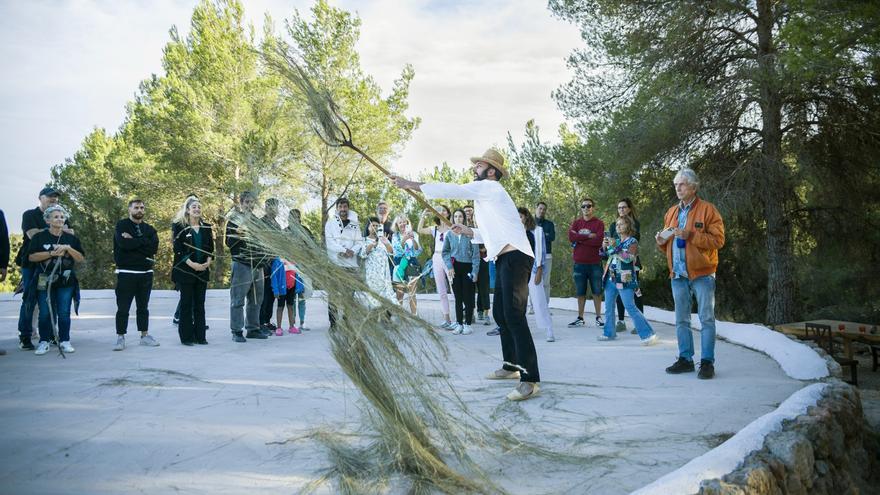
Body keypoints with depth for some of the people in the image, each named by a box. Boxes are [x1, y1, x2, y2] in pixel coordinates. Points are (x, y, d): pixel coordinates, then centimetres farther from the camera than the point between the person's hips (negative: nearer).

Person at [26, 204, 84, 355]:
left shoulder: (71, 238, 9)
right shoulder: (39, 237, 3)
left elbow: (81, 258, 3)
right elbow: (31, 257, -6)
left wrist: (67, 248, -11)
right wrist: (52, 253, -15)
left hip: (66, 281, 1)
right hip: (44, 281, -1)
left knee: (64, 313, 1)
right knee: (45, 313, 0)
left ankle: (64, 341, 10)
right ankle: (44, 342, 10)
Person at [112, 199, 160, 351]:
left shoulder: (149, 229, 11)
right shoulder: (121, 225, 0)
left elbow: (154, 247, -7)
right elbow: (123, 244, -18)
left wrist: (133, 241, -11)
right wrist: (143, 242, -10)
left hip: (146, 273, 4)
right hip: (126, 273, -4)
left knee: (143, 307, 12)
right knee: (123, 307, 0)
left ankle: (144, 336, 19)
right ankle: (120, 337, 8)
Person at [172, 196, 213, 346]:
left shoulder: (207, 227, 11)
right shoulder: (180, 227, -2)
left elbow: (211, 248, 11)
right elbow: (178, 249, -8)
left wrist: (208, 262, -7)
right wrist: (191, 264, -17)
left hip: (202, 270, 4)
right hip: (185, 271, -4)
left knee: (200, 304, 6)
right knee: (186, 304, -1)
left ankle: (200, 336, 10)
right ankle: (186, 336, 5)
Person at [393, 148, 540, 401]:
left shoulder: (489, 187, -5)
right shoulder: (485, 195, 25)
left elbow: (452, 190, -13)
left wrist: (412, 185, -9)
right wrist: (466, 231, 18)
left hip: (515, 257, -11)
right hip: (504, 259, 11)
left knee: (514, 316, -16)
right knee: (500, 314, 16)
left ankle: (530, 379, -17)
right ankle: (511, 366, 27)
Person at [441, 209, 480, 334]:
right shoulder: (449, 234, 5)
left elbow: (476, 253, -5)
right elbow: (445, 252, 7)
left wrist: (475, 271, -11)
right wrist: (449, 266, -6)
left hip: (467, 267, -3)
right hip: (455, 268, 3)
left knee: (468, 297, 0)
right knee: (458, 297, 8)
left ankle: (468, 324, 8)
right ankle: (459, 323, 14)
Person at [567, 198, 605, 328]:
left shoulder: (599, 223, 1)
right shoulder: (576, 223, 9)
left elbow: (598, 241, -14)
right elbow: (571, 237, -9)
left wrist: (580, 239, -9)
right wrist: (589, 236, -13)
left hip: (595, 263, -2)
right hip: (579, 263, 2)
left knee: (597, 291, 4)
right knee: (580, 292, 7)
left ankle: (598, 317, 13)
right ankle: (580, 318, 14)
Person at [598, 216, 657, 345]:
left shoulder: (632, 241, -4)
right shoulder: (616, 240, 15)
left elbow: (628, 258, -18)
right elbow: (605, 254, 19)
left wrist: (614, 246, -20)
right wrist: (605, 246, -1)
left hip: (625, 280, -7)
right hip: (611, 278, 7)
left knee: (630, 307, -13)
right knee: (608, 307, 12)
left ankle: (648, 334, -9)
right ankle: (609, 333, 25)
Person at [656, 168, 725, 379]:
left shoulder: (707, 209, -4)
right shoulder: (672, 212, 15)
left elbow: (718, 240, -13)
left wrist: (689, 235, -20)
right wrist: (661, 241, -1)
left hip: (702, 274, -6)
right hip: (678, 274, 6)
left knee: (706, 319, -1)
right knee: (681, 320, 11)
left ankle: (707, 362, 5)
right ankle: (685, 359, 20)